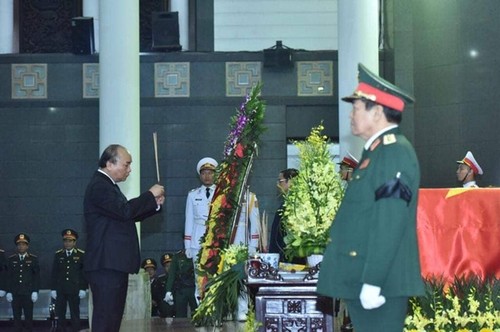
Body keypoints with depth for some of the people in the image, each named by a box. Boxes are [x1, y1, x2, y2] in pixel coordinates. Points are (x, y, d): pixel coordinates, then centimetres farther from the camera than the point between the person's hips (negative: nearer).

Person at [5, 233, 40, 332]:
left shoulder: (33, 259, 2)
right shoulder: (11, 259, 7)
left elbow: (36, 276, 1)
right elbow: (8, 277, 7)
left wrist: (35, 291, -5)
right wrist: (8, 292, 1)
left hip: (28, 293, -1)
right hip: (15, 294, 1)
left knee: (29, 316, 2)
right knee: (16, 317, 3)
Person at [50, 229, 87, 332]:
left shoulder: (81, 255, 2)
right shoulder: (58, 255, 8)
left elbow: (85, 272, 0)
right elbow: (54, 273, 8)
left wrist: (83, 289, -6)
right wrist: (53, 289, 2)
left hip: (74, 290, -2)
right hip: (60, 290, 2)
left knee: (75, 315, 1)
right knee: (60, 314, 1)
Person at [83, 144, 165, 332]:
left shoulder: (108, 185, 19)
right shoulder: (99, 186, -13)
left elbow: (129, 216, 22)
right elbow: (124, 211, -25)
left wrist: (155, 204, 9)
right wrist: (150, 194, -13)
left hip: (115, 264, 11)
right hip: (106, 264, -11)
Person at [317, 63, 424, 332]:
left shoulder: (394, 152, -14)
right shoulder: (377, 151, 18)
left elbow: (390, 224, -21)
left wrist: (372, 282, -24)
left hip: (379, 281, -10)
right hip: (363, 279, 10)